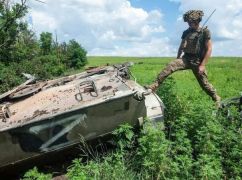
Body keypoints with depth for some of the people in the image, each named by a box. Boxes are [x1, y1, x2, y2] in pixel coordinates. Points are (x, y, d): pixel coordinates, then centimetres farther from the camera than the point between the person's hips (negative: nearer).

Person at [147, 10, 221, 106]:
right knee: (170, 66, -24)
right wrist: (177, 60, 15)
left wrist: (202, 65, -15)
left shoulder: (205, 32, -5)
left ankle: (217, 99, 27)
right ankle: (155, 85, -28)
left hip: (198, 61, -3)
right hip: (185, 59, 3)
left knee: (204, 84, 4)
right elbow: (181, 47, 18)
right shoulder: (186, 32, 9)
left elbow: (209, 49, -9)